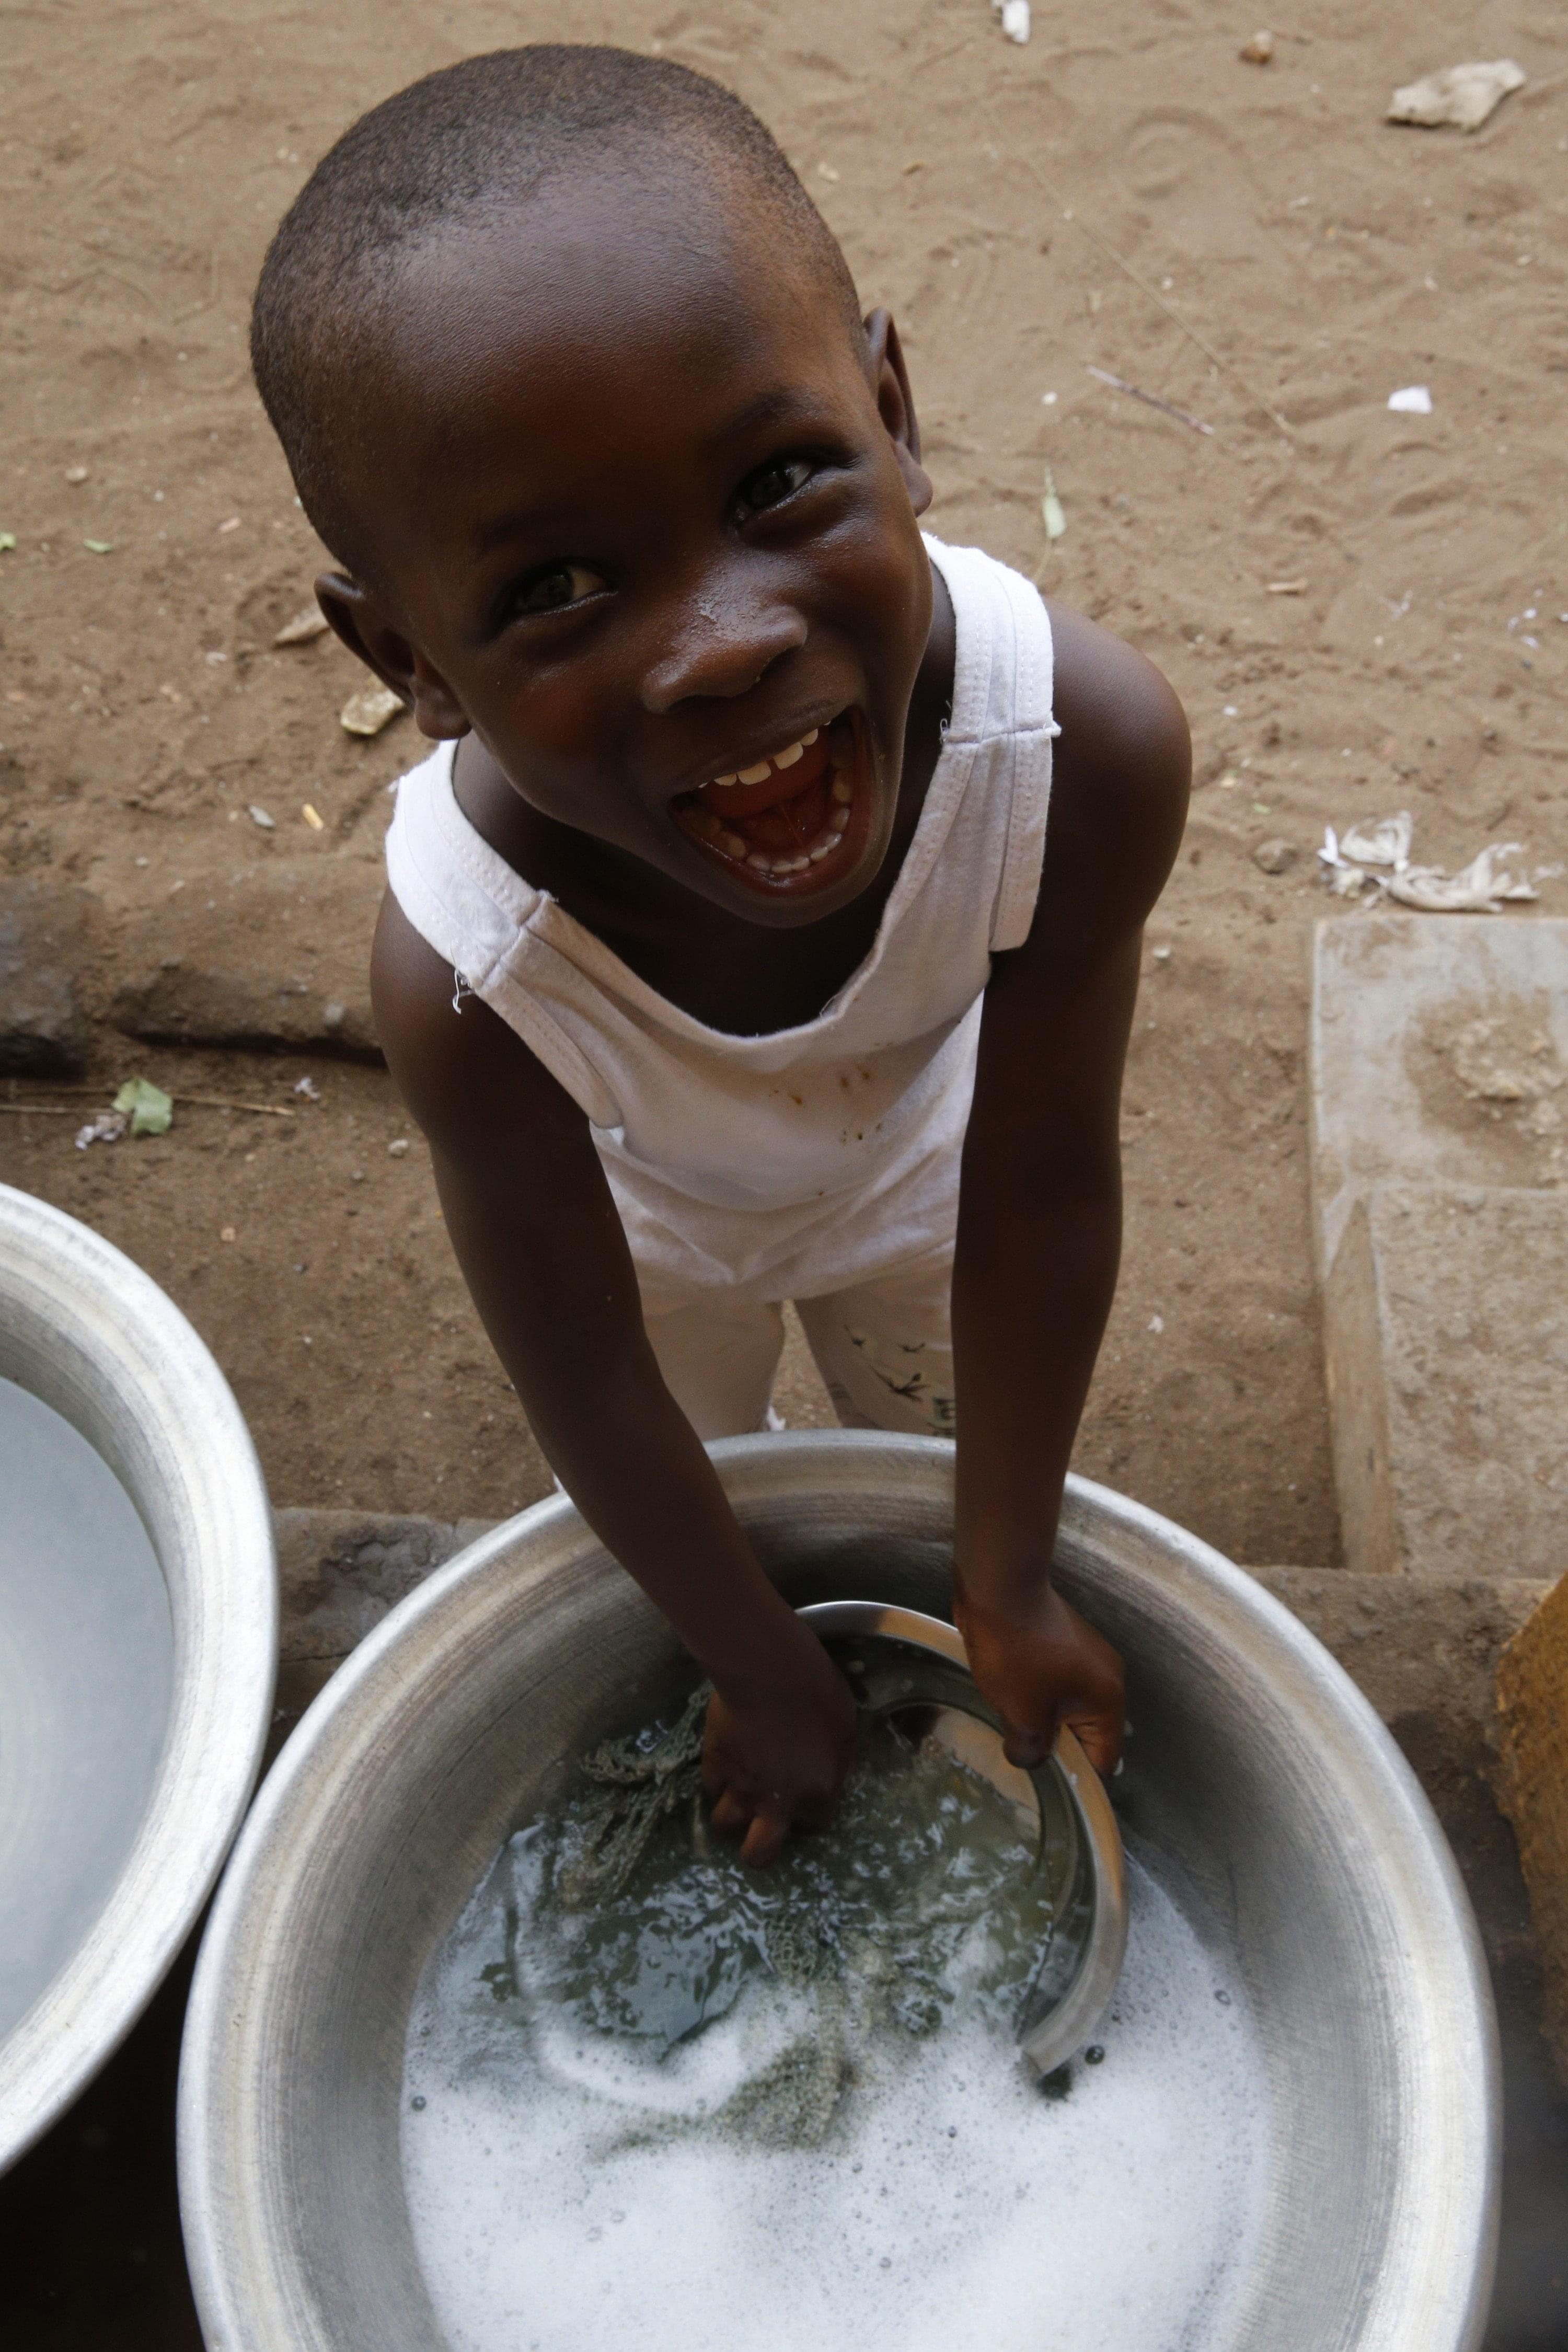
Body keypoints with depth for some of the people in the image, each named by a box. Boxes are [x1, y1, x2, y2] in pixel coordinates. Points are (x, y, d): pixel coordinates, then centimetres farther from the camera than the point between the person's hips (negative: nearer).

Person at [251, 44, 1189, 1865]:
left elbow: (1041, 1183, -29)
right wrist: (765, 1676, -12)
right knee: (666, 1533, 29)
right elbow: (585, 1384, -28)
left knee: (944, 1485, 30)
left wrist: (1007, 1587, -16)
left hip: (909, 1177, 2)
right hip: (643, 1221, -1)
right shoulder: (467, 979, -44)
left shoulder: (1087, 747, -42)